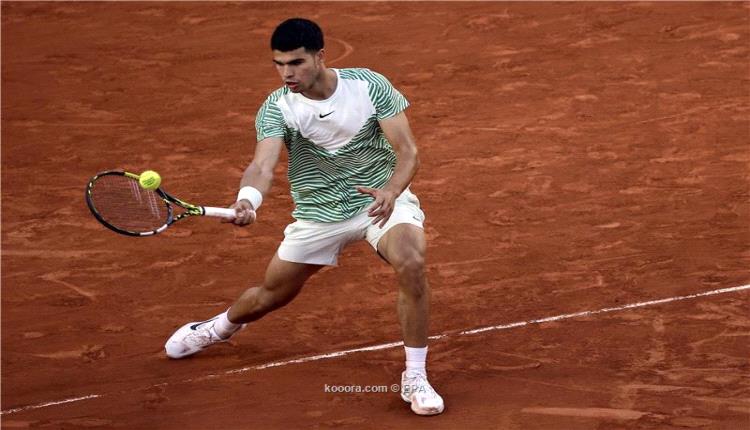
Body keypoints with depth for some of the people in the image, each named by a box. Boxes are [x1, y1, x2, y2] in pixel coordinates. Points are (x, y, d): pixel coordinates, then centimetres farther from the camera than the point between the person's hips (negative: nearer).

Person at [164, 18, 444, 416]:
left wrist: (391, 191, -37)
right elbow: (262, 164, -30)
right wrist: (247, 199, -53)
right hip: (318, 211, 2)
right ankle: (220, 326, 52)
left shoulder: (370, 85, -17)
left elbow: (407, 150, -16)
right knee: (270, 296, 14)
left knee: (410, 263, -32)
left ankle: (415, 378, -17)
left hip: (380, 199, -2)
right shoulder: (276, 108, -15)